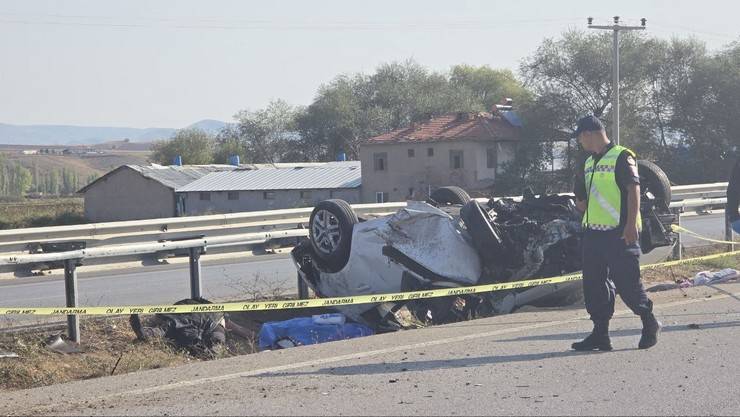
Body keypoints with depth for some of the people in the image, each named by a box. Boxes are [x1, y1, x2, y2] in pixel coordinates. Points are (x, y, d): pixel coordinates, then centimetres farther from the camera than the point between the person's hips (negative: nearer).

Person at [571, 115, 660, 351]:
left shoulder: (621, 157, -6)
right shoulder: (589, 163, 19)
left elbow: (633, 190, -14)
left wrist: (631, 223, -21)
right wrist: (581, 203, 4)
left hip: (620, 233, -8)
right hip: (593, 232, 8)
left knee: (626, 282, -5)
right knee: (594, 284, 5)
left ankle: (649, 323, 14)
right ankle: (600, 334, 9)